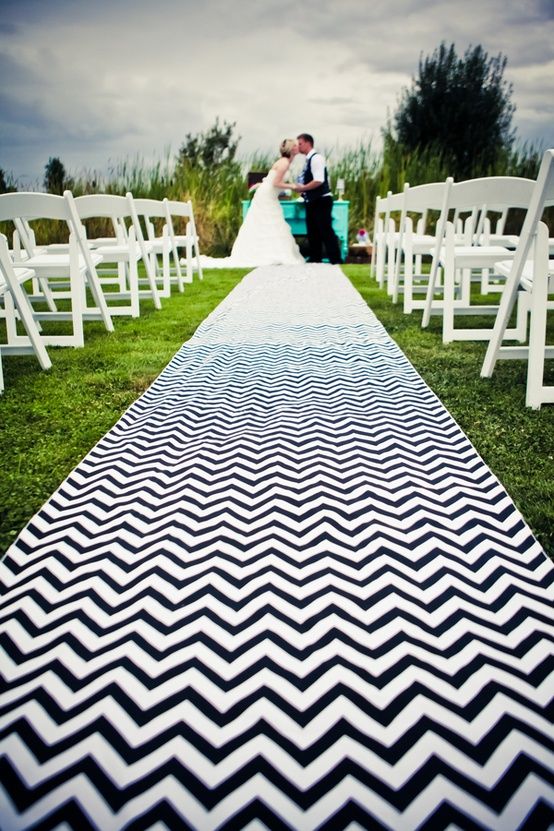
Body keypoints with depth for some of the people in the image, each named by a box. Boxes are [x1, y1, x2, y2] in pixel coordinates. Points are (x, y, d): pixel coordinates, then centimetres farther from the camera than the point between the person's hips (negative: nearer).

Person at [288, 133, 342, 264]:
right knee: (312, 231, 12)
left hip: (321, 200, -10)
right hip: (312, 201, 10)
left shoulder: (316, 158, -13)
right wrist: (299, 188, 4)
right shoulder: (308, 160, 15)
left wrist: (301, 188, -17)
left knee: (326, 231, -8)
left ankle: (336, 260, -3)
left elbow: (319, 181, -24)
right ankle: (315, 259, 20)